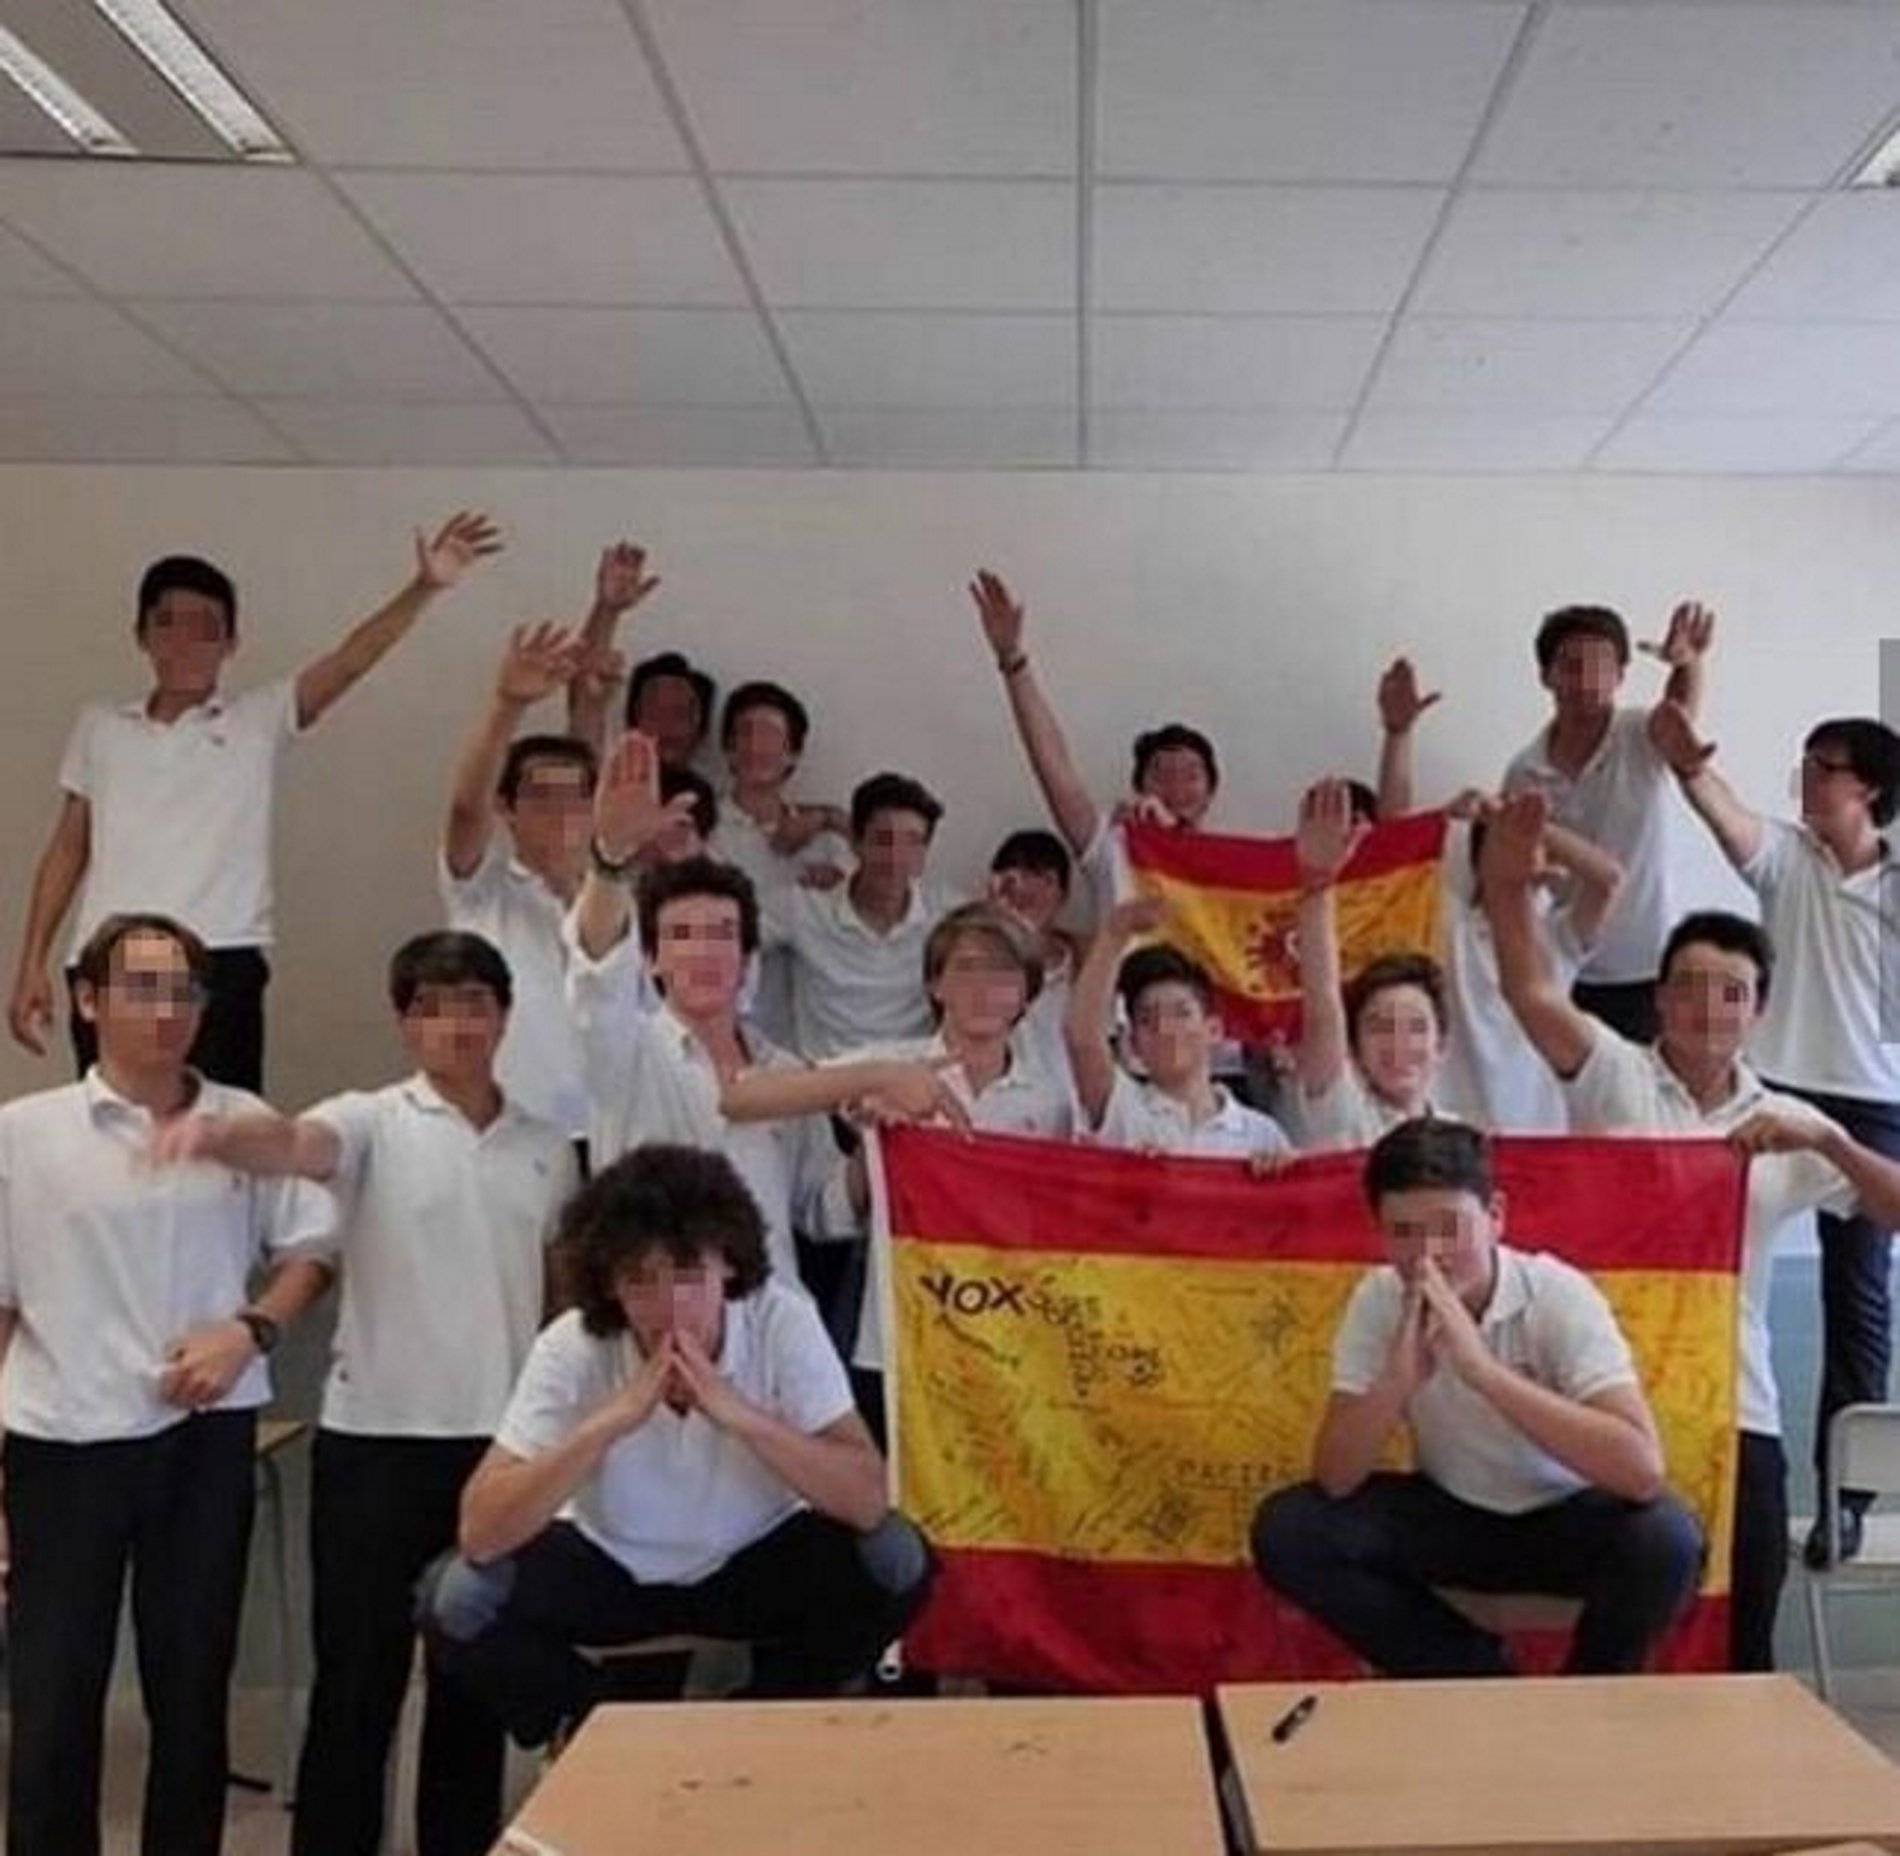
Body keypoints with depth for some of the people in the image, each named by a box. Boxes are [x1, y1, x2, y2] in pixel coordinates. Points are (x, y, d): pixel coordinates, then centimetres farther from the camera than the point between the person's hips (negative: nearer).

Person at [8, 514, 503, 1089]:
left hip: (220, 965, -2)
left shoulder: (258, 722, 5)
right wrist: (32, 964, 11)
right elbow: (69, 849, 16)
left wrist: (424, 587, -24)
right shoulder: (99, 728, 14)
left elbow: (351, 660, -9)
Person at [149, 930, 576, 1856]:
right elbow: (292, 1143, -26)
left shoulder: (547, 1147, 8)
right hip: (378, 1437, -4)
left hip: (502, 1440, 4)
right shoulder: (373, 1123, -5)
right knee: (357, 1677, 3)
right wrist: (215, 1132, -49)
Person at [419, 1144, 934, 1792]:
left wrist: (736, 1413, -42)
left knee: (896, 1562, -27)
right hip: (609, 1565, 0)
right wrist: (611, 1421, -41)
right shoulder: (571, 1348, -24)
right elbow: (480, 1533, -31)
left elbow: (868, 1501, -30)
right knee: (457, 1598, -26)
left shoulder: (783, 1319, -24)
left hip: (755, 1562, 0)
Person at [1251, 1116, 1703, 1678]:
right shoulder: (1379, 1299, -14)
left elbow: (1642, 1468, -36)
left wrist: (1481, 1368, -41)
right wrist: (1397, 1379, -35)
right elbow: (1335, 1480, -17)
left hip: (1564, 1520, -3)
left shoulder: (1558, 1294, -23)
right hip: (1451, 1515, 3)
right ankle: (1490, 1690, -4)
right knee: (1287, 1531, -20)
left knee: (1664, 1540, -34)